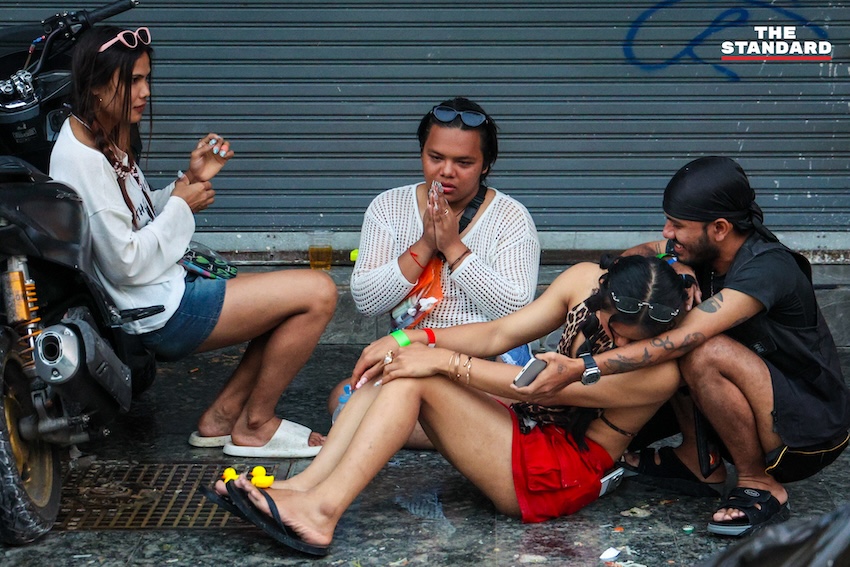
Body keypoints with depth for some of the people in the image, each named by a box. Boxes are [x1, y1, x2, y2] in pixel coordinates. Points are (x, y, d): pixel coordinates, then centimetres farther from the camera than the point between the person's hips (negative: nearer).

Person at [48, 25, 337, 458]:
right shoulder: (80, 159, -20)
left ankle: (221, 417, 13)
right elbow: (126, 264, -23)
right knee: (317, 293, -12)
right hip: (159, 313, -11)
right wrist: (181, 205, -11)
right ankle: (255, 427, 3)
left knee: (296, 306, 16)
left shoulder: (109, 140, 12)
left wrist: (191, 180, 2)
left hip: (169, 289, 11)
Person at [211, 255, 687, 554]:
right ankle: (306, 485, -21)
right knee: (398, 362, -9)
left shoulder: (657, 369, -21)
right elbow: (499, 335, -2)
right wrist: (415, 339, -15)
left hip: (559, 477, -8)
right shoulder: (585, 280, 0)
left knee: (415, 378, -21)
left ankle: (322, 509, -30)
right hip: (527, 430, 8)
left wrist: (444, 361, -25)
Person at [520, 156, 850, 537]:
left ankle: (760, 486, -15)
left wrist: (576, 370, -40)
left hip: (812, 434, -7)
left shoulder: (767, 269, -27)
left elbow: (680, 341, -36)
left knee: (706, 354, -32)